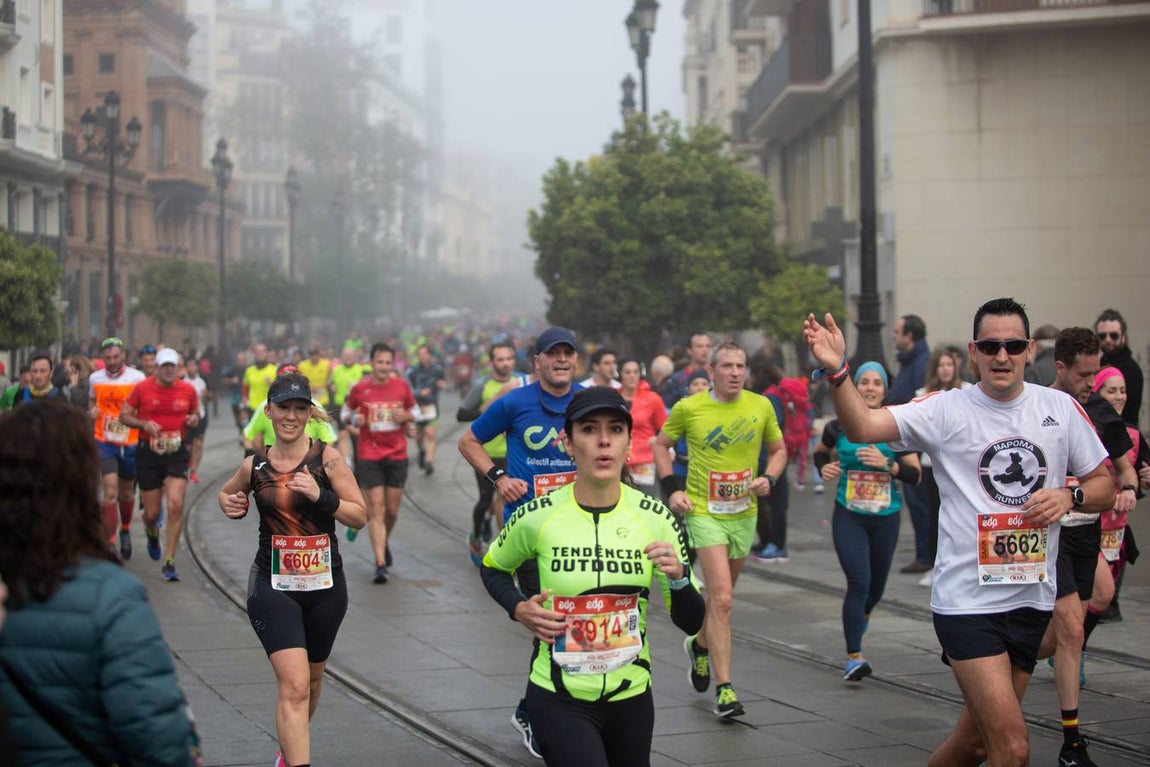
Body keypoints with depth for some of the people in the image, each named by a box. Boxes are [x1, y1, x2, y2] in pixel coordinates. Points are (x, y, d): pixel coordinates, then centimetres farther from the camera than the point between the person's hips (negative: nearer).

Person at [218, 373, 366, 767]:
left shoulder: (327, 457, -8)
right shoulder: (254, 465, -2)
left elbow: (360, 515, -9)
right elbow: (226, 494, 20)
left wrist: (320, 496, -24)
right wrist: (230, 506, -3)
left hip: (324, 584, 1)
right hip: (272, 585, -1)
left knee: (311, 677, 20)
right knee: (294, 685, -16)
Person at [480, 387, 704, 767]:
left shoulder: (656, 518, -6)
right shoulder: (537, 516, -10)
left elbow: (692, 622, -2)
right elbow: (492, 568, 11)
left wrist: (677, 579, -22)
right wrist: (519, 609, -7)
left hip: (632, 698, 3)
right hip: (559, 701, -3)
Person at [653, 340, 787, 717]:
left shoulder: (761, 406, -1)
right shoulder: (689, 408, -7)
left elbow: (778, 449, 12)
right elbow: (661, 444, 8)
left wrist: (768, 478, -7)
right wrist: (671, 488, -3)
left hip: (744, 513, 4)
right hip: (704, 512, -4)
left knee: (721, 595, 18)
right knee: (722, 599, -15)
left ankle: (699, 644, 49)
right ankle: (724, 689, -12)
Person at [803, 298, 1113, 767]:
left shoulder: (1062, 408, 5)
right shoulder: (946, 409, -6)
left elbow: (1104, 486, 14)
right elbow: (861, 428, -18)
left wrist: (1069, 495, -8)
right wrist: (837, 371, -35)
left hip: (1032, 599, 5)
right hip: (966, 600, -5)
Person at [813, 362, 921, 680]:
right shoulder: (840, 427, -2)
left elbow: (915, 475, -6)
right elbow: (820, 451, 19)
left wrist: (887, 464, -21)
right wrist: (824, 468, -2)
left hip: (885, 518, 2)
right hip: (849, 516, -2)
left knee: (877, 585, 16)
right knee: (858, 580, -17)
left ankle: (861, 616, 52)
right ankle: (854, 656, -14)